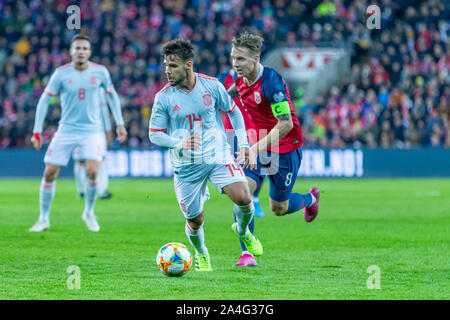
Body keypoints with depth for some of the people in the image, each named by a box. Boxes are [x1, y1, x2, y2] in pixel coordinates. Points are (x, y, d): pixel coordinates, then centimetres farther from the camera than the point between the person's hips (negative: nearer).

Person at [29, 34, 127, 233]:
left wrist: (120, 124, 12)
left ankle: (89, 213, 6)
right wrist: (37, 132, -5)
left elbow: (112, 95, 13)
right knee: (50, 172, -3)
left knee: (92, 171, -19)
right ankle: (44, 218, 14)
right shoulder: (61, 73, -7)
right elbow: (44, 100, -1)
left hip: (92, 130, 0)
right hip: (66, 130, 0)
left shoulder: (100, 72, -3)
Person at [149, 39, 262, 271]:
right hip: (186, 166, 0)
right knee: (195, 220, 2)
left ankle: (243, 232, 16)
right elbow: (154, 134, -3)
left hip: (218, 157, 0)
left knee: (243, 198, -18)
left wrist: (243, 143, 4)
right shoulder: (163, 97, -7)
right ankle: (201, 254, 35)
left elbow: (233, 111, 11)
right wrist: (179, 143, -22)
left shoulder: (211, 85, -4)